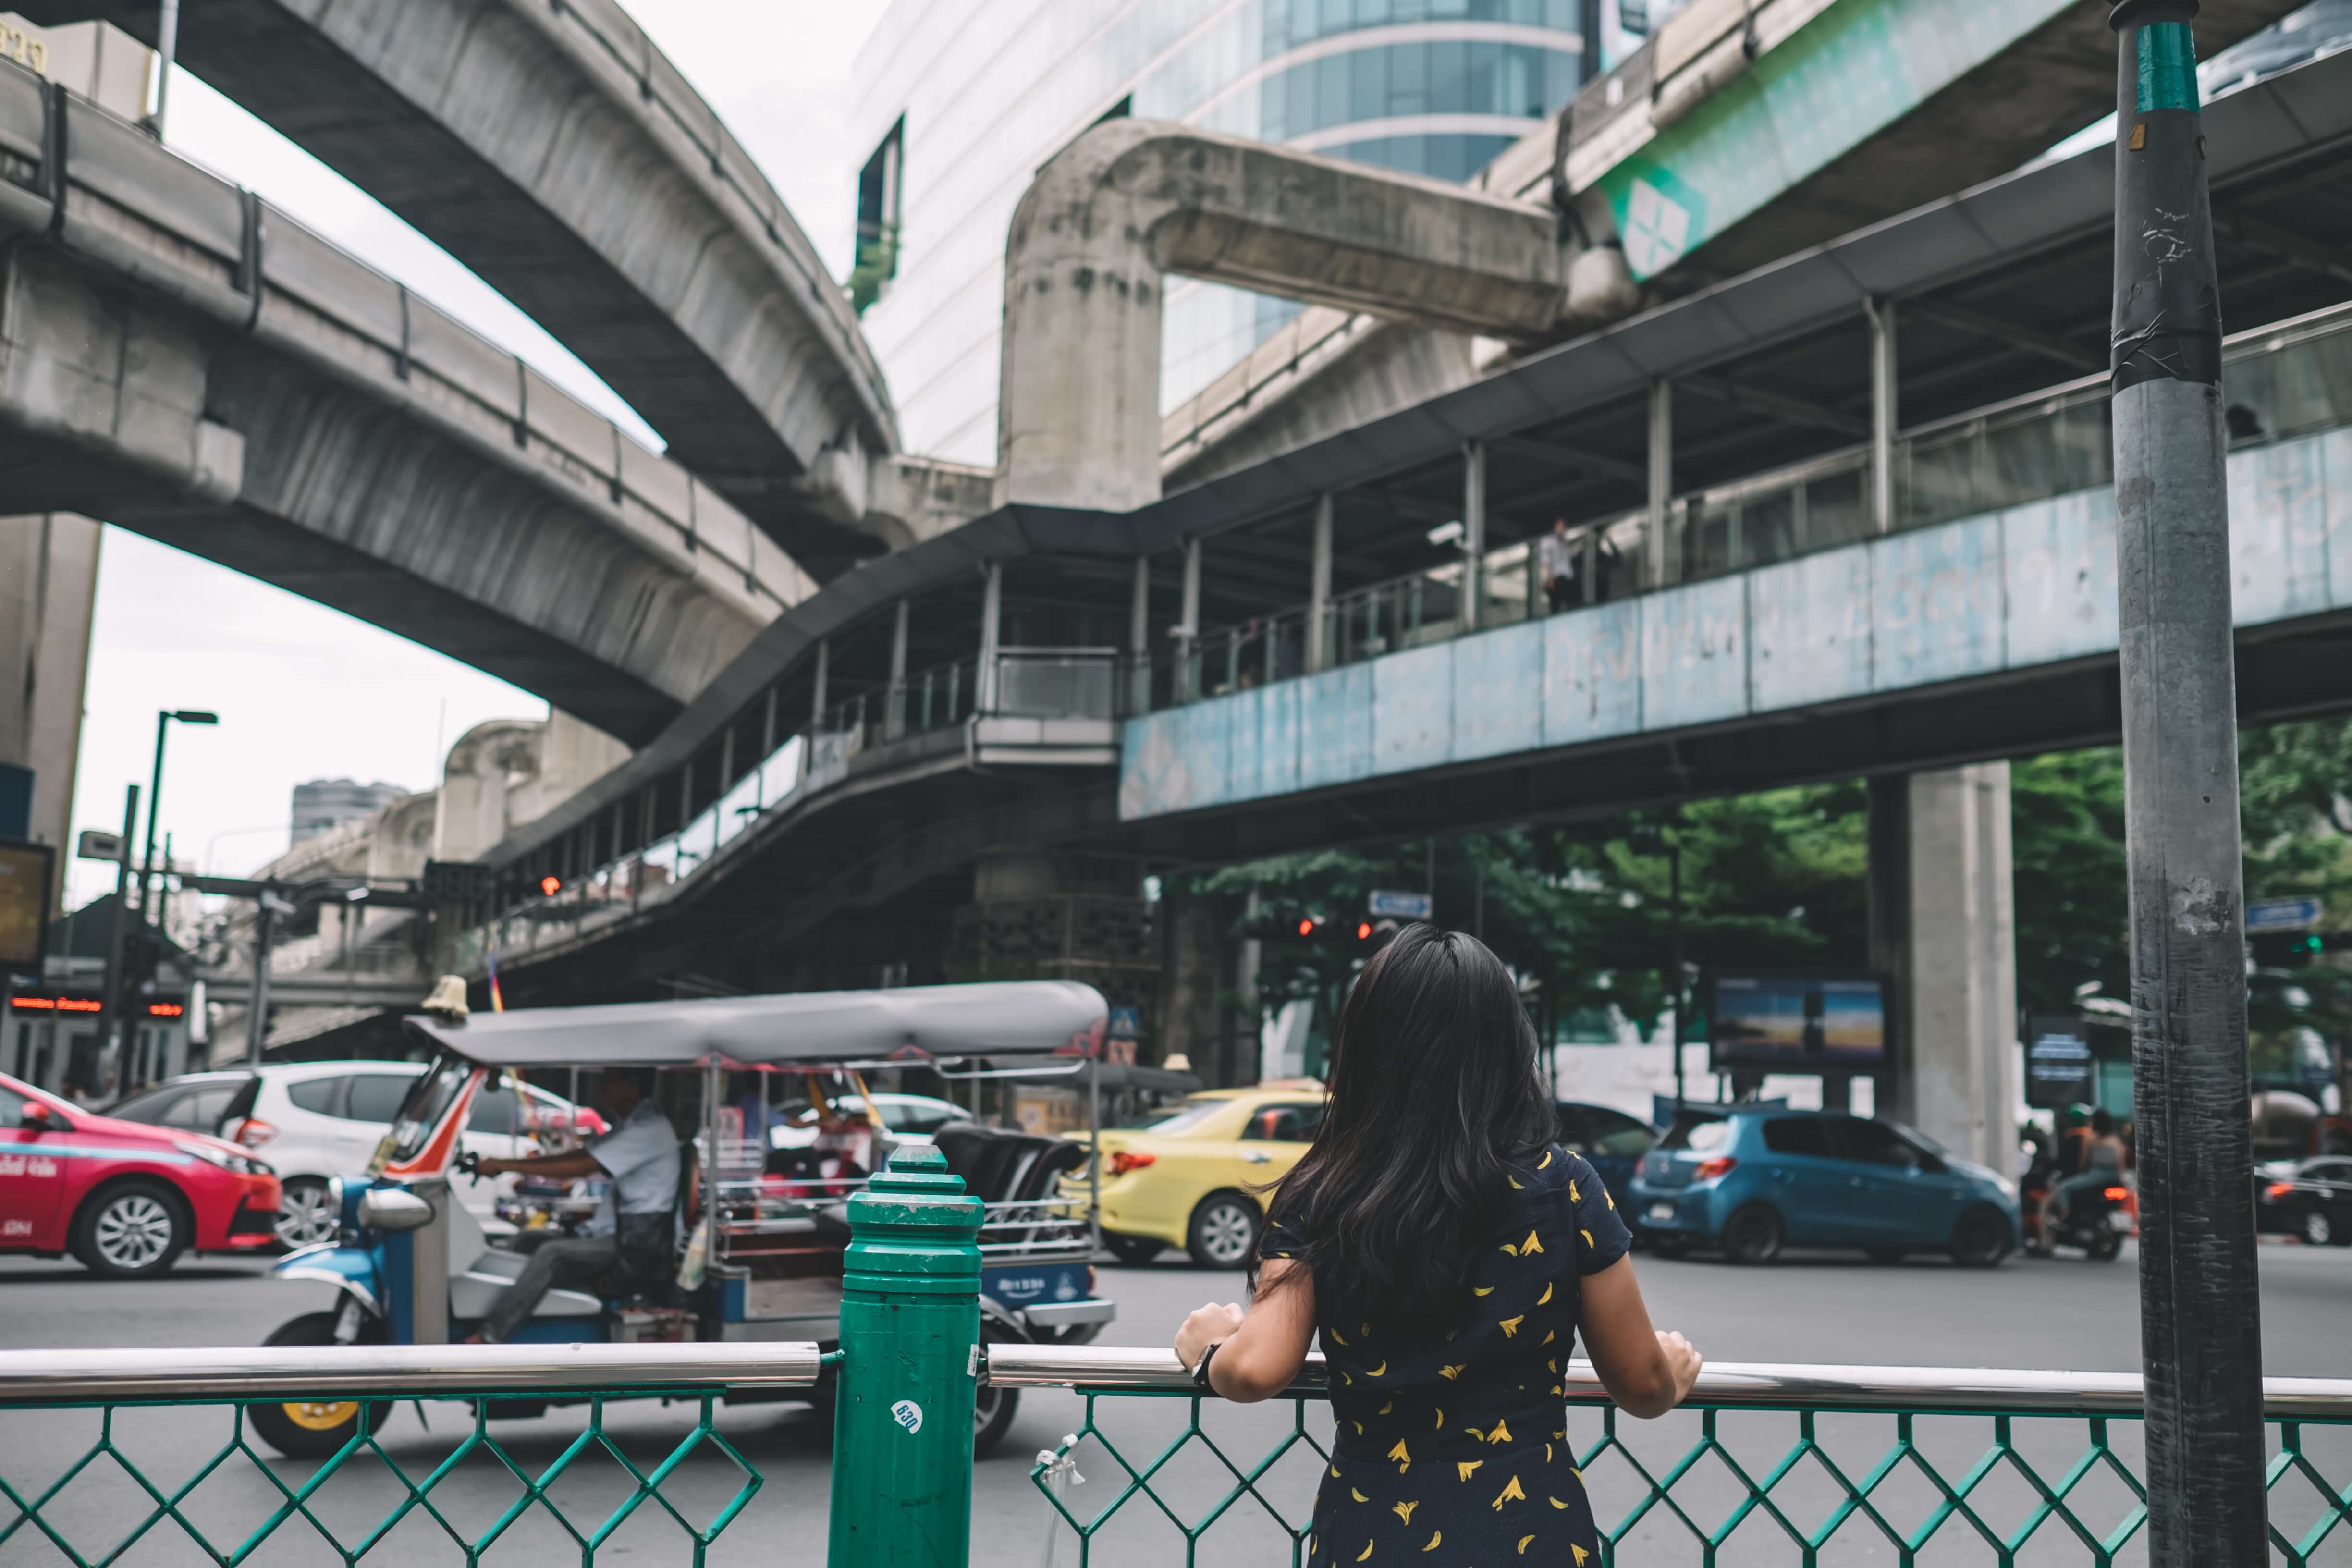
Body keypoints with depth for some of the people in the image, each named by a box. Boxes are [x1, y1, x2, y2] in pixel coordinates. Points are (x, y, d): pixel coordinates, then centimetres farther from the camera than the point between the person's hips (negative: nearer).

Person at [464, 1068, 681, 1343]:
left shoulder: (650, 1128, -17)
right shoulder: (629, 1123, 13)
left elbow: (582, 1166, -23)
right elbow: (578, 1156, 9)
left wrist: (505, 1165, -20)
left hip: (642, 1246, -10)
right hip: (620, 1233, 10)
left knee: (552, 1256, -23)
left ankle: (487, 1338, -18)